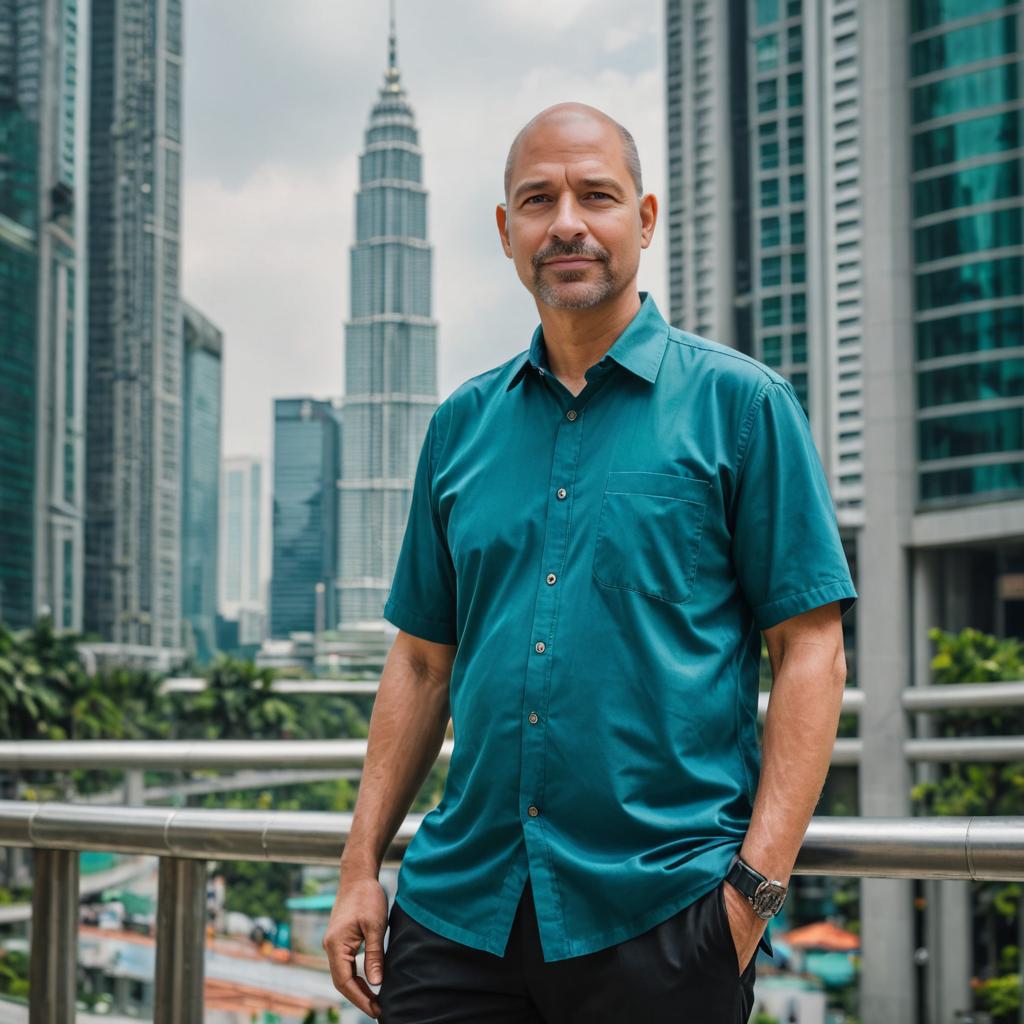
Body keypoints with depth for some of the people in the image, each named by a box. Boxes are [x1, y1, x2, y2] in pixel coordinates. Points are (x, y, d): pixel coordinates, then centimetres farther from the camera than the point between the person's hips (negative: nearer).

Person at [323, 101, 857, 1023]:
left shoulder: (740, 403, -1)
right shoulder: (463, 424, 11)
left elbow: (810, 646, -4)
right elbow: (422, 660, 15)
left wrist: (759, 880, -13)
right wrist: (361, 867, 8)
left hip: (659, 911, -3)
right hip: (458, 903, 4)